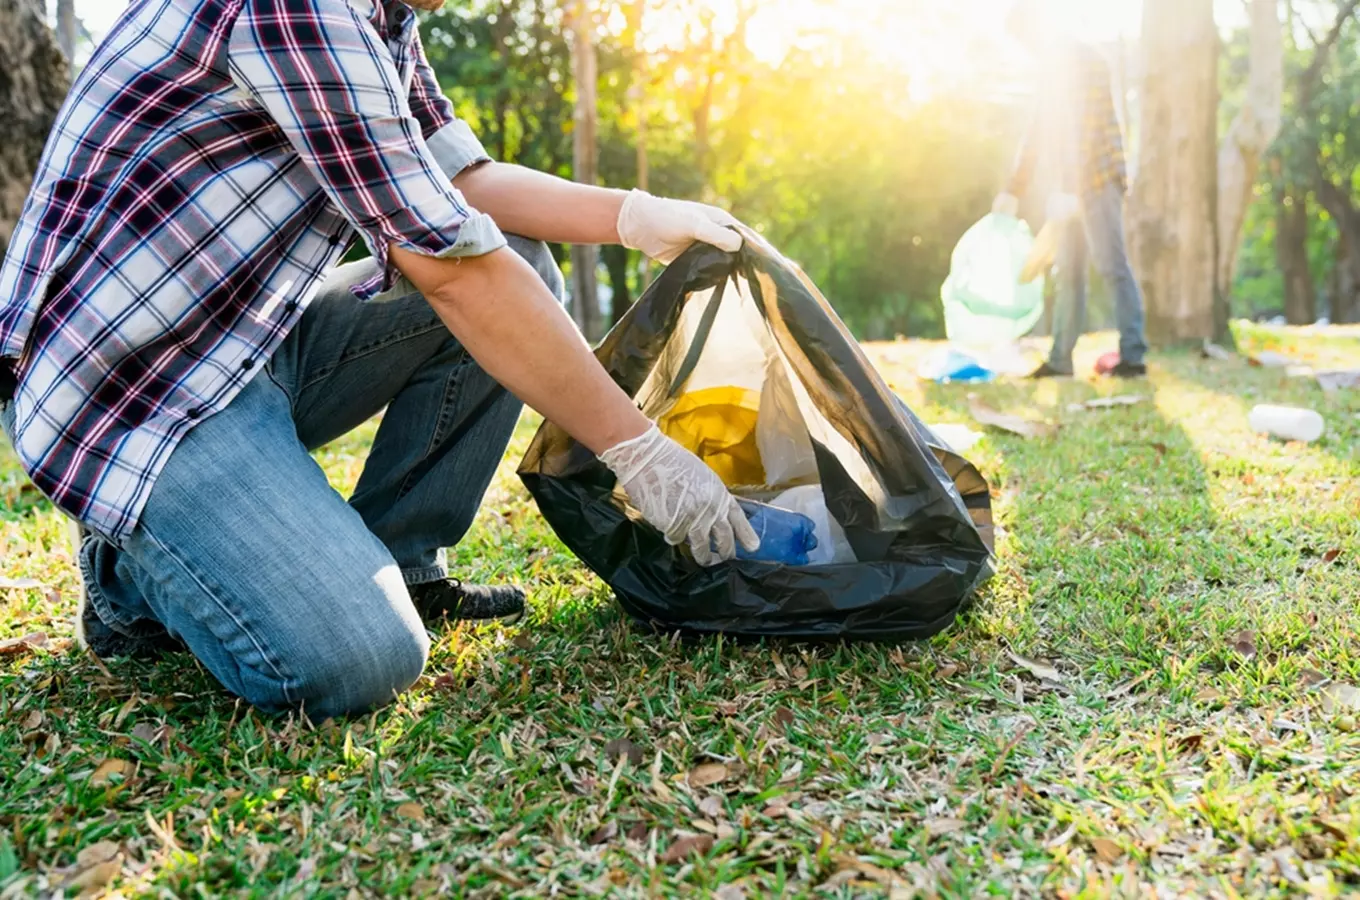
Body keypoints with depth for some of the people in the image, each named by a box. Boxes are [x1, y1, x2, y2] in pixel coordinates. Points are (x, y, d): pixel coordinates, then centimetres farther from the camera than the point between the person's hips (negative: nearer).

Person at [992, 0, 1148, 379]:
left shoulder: (1082, 59, -8)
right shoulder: (1054, 69, 21)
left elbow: (1084, 128, -18)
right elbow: (1037, 135, 24)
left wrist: (1069, 188, -24)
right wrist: (1013, 190, 23)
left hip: (1097, 180, -9)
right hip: (1074, 185, 9)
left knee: (1112, 267, -10)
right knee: (1068, 272, 9)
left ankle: (1133, 356, -9)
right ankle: (1060, 358, 13)